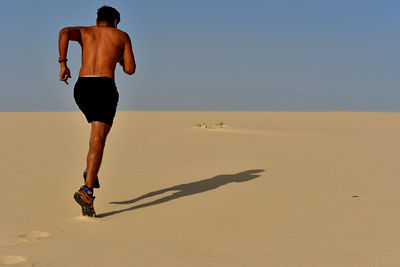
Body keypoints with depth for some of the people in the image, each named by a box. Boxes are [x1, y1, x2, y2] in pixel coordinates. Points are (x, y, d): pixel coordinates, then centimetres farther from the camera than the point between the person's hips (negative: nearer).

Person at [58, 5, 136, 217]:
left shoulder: (84, 32, 20)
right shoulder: (122, 36, 15)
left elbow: (64, 32, -5)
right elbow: (130, 70, 10)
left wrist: (63, 63, -7)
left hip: (81, 88, 4)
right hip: (104, 88, -4)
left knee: (99, 126, 32)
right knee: (98, 140, -11)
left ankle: (91, 170, 20)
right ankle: (86, 191, -27)